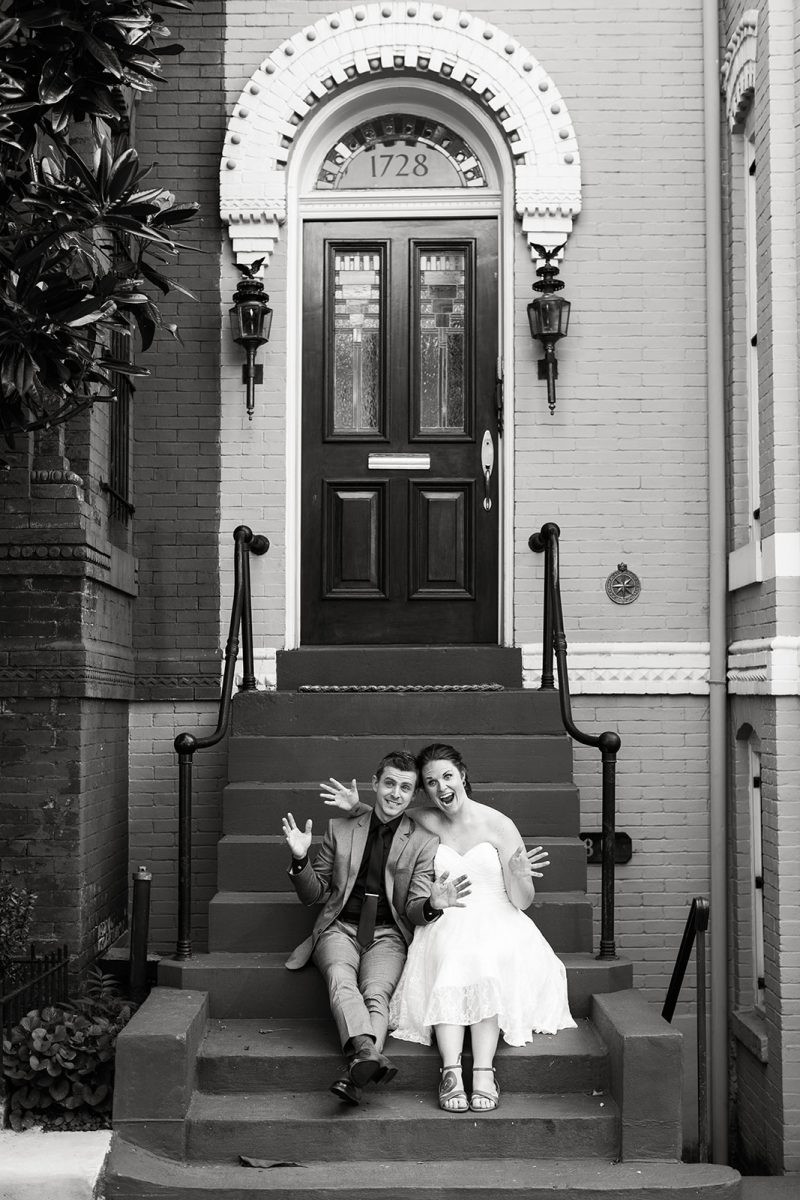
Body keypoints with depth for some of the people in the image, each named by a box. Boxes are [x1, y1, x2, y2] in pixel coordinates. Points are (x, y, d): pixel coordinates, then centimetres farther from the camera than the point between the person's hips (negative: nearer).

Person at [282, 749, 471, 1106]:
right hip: (340, 928, 0)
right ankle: (368, 1053, -57)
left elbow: (414, 910, 4)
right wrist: (300, 859, -5)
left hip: (387, 935, 0)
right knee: (341, 978, -34)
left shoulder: (423, 843, 10)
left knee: (377, 992, -31)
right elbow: (314, 894, 15)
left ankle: (356, 1070, -52)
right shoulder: (340, 830, 12)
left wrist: (432, 904, -21)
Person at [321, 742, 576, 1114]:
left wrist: (517, 875, -21)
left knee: (484, 961, -35)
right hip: (445, 925, 1)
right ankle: (451, 1070, -42)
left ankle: (483, 1071, -41)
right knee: (451, 961, -33)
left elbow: (522, 902, 0)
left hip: (496, 922, -1)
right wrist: (357, 809, 8)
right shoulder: (425, 823, 5)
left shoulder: (498, 825, -1)